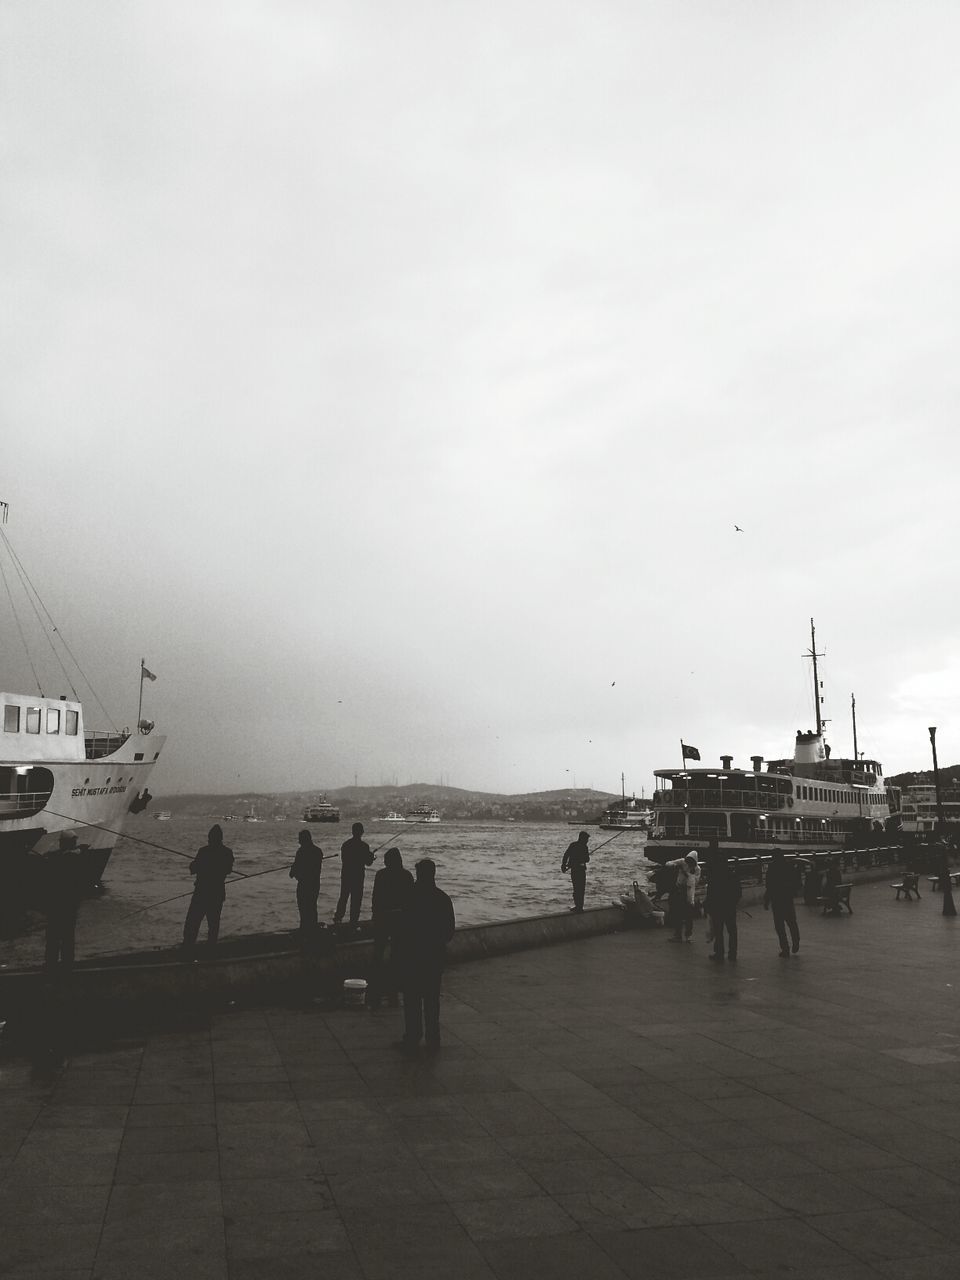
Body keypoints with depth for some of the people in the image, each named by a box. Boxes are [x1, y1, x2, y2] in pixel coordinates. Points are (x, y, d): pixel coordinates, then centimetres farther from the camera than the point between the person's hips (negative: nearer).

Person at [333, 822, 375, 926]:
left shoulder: (345, 844, 2)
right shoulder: (364, 846, -12)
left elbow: (343, 860, 11)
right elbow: (368, 863, -8)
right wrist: (371, 856, 13)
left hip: (345, 875, 4)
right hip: (358, 876, -4)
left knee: (343, 897, 18)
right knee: (356, 900, 5)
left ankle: (338, 917, 18)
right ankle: (353, 921, 7)